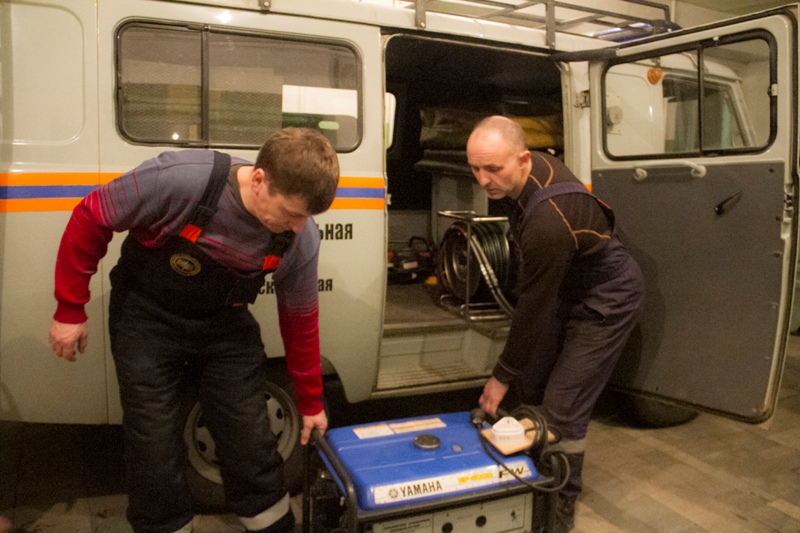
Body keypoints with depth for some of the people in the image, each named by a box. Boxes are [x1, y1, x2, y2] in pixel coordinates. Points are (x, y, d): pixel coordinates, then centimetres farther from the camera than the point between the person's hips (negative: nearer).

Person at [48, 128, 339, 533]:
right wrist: (70, 310, -9)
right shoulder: (178, 179, -33)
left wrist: (311, 403, 5)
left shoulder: (301, 240, -20)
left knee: (250, 438, 5)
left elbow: (300, 322, -6)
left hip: (225, 324, 2)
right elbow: (90, 219, -17)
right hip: (147, 318, -2)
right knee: (154, 443, 4)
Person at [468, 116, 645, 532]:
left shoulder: (548, 222, -39)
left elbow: (533, 308, -29)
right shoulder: (534, 167, -11)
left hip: (607, 299, -9)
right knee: (531, 386, 11)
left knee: (562, 407, -8)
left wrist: (501, 377, -16)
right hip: (568, 286, 9)